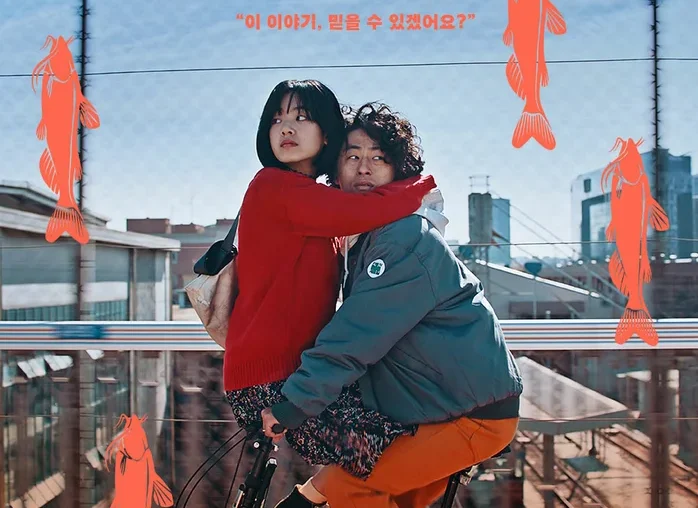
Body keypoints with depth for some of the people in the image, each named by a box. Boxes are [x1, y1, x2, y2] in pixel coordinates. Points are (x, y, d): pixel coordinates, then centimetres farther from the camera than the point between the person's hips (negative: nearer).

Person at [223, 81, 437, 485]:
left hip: (301, 369, 10)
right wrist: (423, 187, -5)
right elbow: (362, 213, -24)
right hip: (267, 380, -10)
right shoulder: (274, 186, -11)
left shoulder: (314, 197, 19)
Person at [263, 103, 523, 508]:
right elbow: (352, 330, 11)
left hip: (476, 414, -9)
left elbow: (356, 337, -24)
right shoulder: (361, 244, 12)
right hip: (434, 409, 9)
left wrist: (292, 405, -22)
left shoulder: (408, 238, -18)